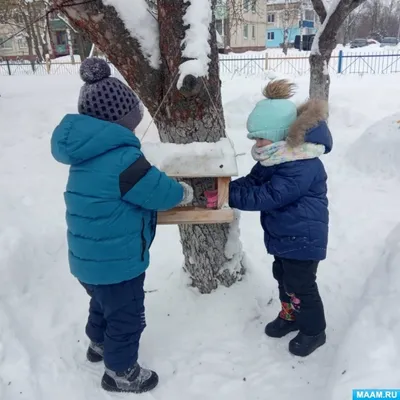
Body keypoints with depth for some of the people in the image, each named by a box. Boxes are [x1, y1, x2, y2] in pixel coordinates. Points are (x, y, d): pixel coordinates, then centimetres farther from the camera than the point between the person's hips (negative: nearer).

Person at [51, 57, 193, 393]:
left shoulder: (90, 155, 3)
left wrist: (169, 190, 6)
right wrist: (183, 192, 1)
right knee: (127, 317, 15)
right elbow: (160, 192, -19)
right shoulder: (121, 158, -29)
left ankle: (100, 344, 58)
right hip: (116, 262, -9)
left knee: (104, 304, 33)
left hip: (90, 257, 9)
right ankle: (121, 372, 37)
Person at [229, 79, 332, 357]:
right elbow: (252, 181, 2)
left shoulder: (301, 167, -32)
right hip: (284, 234, 10)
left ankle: (314, 331, 31)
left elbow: (265, 197, -34)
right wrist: (224, 188, -15)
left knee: (301, 285, 7)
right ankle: (290, 316, 47)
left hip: (303, 238, -10)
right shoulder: (276, 158, 1)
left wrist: (228, 196, -32)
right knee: (283, 277, 24)